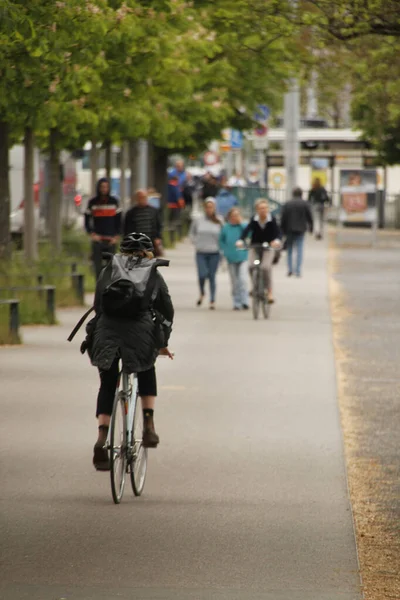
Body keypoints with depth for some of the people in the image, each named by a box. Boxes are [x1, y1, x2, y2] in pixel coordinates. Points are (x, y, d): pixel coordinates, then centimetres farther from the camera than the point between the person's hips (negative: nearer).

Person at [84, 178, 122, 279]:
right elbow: (87, 221, 8)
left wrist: (116, 237, -1)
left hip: (111, 240, 0)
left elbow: (119, 221, 8)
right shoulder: (92, 202, 5)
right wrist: (92, 234, -6)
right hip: (97, 239, 0)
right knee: (98, 266, -3)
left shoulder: (114, 201, 7)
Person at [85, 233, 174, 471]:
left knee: (107, 385, 15)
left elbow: (98, 307, 19)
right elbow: (167, 311, 19)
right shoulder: (153, 275, 17)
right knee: (147, 371, 29)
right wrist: (163, 342, 29)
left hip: (106, 334, 1)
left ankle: (102, 440, 1)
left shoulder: (108, 272, 20)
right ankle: (149, 424, 15)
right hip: (141, 333, -1)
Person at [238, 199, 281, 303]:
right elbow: (247, 230, -23)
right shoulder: (254, 220, -10)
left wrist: (277, 240, -46)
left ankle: (269, 292, -12)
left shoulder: (272, 220, -12)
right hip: (255, 246, 2)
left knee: (266, 266, -23)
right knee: (252, 266, -17)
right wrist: (241, 240, -42)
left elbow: (278, 232, -23)